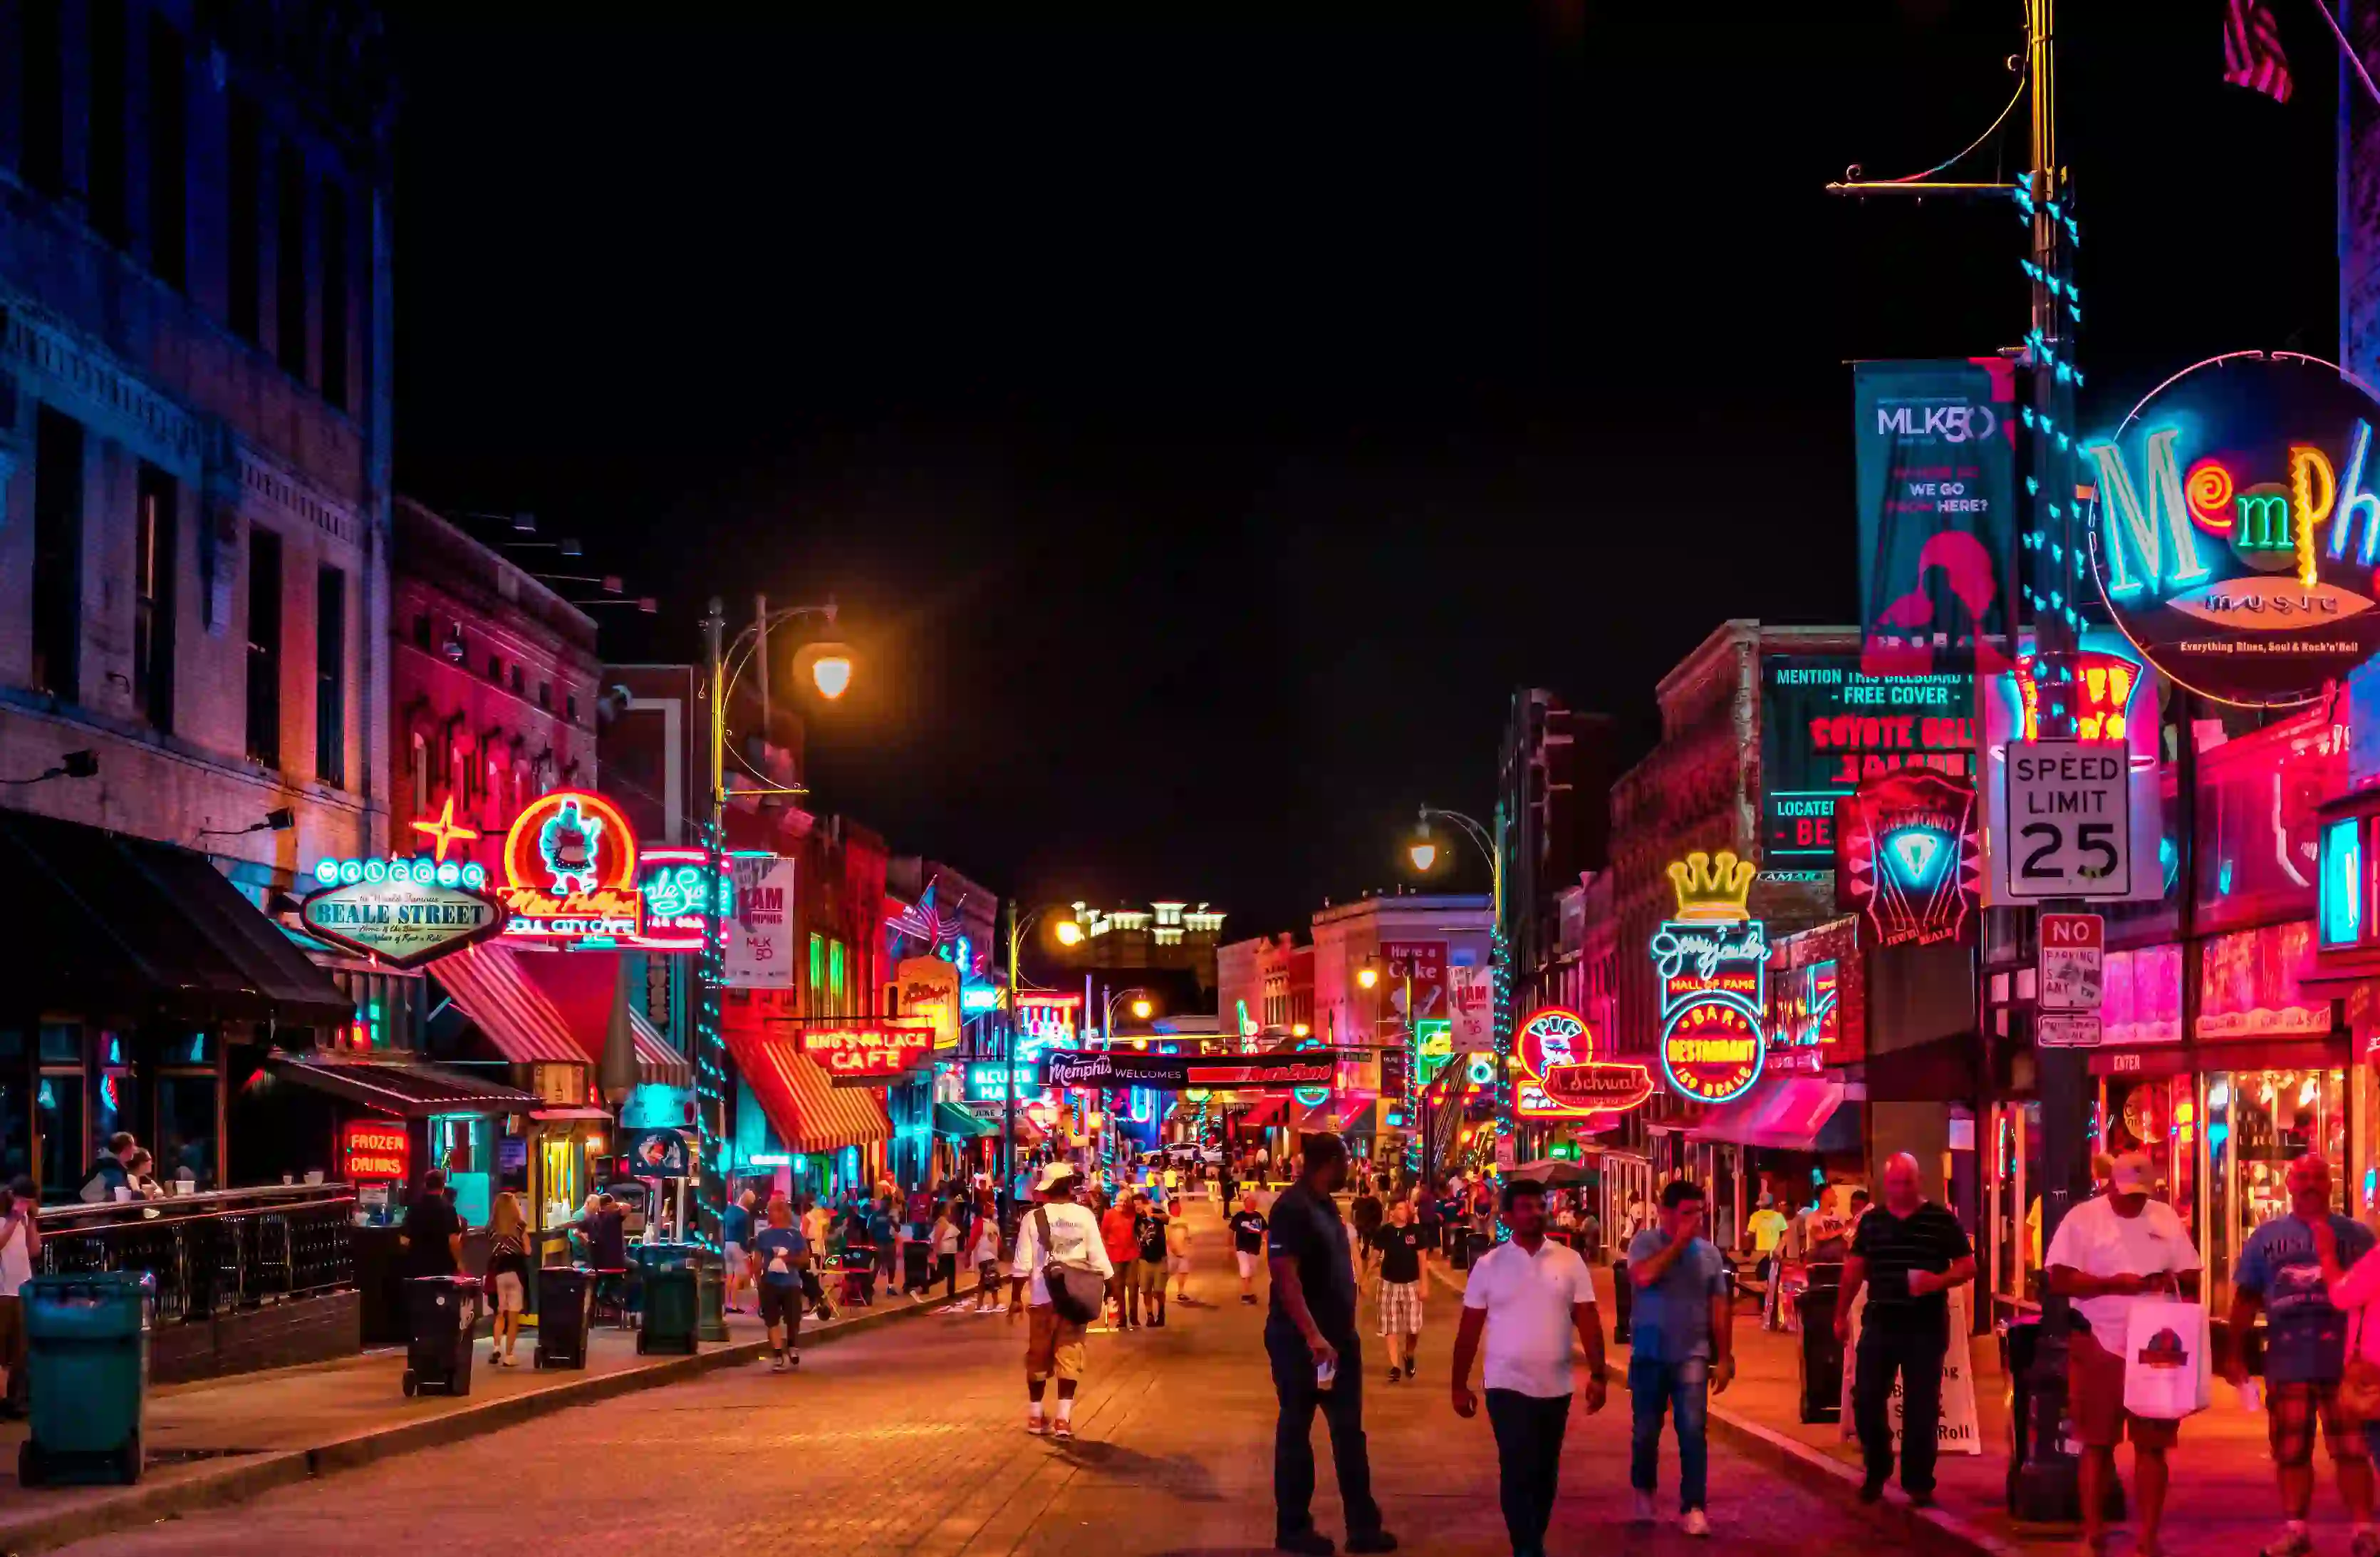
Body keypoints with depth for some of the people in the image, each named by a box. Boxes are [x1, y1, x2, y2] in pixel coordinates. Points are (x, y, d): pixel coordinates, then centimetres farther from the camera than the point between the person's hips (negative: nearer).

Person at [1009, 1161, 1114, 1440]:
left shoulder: (1034, 1218, -5)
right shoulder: (1084, 1216, -3)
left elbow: (1022, 1264, -5)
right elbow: (1099, 1260, -3)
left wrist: (1016, 1298, 5)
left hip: (1044, 1297, 0)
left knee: (1038, 1356, 13)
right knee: (1069, 1356, 2)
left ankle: (1035, 1416, 22)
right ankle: (1063, 1419, -6)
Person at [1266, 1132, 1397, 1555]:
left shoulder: (1325, 1205, 11)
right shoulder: (1293, 1208, -18)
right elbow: (1286, 1277, -25)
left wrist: (1341, 1332, 19)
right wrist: (1312, 1335, -31)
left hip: (1337, 1336, 9)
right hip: (1301, 1341, -9)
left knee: (1349, 1429, 10)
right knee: (1296, 1429, 3)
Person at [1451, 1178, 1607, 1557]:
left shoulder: (1570, 1261, 2)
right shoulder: (1488, 1265, -1)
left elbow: (1588, 1321, 1)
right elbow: (1469, 1330, 3)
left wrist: (1598, 1375, -6)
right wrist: (1460, 1385, 2)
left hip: (1556, 1387, 2)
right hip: (1508, 1385, -2)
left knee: (1545, 1473, 11)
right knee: (1518, 1471, -11)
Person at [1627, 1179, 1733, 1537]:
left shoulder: (1709, 1252, 5)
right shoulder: (1645, 1243, -4)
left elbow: (1719, 1307, 8)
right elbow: (1643, 1277, -26)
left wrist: (1724, 1357, 5)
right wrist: (1679, 1242, -19)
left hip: (1691, 1355, 1)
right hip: (1649, 1355, -1)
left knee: (1693, 1430, -11)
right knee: (1645, 1430, 10)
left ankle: (1693, 1507, -8)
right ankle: (1644, 1491, 34)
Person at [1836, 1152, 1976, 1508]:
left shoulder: (1942, 1221, -2)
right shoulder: (1871, 1221, 8)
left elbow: (1967, 1267, -1)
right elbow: (1855, 1268, 15)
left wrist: (1937, 1281, -20)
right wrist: (1841, 1314, 14)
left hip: (1925, 1327, -3)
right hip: (1880, 1323, 3)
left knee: (1921, 1408, 1)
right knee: (1866, 1400, 2)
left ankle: (1919, 1482, 11)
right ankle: (1876, 1472, 21)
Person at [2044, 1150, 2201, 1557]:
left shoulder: (2167, 1218, 9)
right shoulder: (2083, 1218, -2)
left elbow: (2188, 1273, 12)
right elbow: (2060, 1279, -9)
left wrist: (2172, 1282, -12)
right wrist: (2113, 1284, -19)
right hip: (2099, 1346, -2)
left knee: (2151, 1445, 2)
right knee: (2098, 1443, 3)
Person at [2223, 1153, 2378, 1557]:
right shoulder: (2267, 1236, 10)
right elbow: (2246, 1298, 10)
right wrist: (2235, 1353, 5)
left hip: (2345, 1361, -2)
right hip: (2287, 1362, 2)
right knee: (2291, 1451, 8)